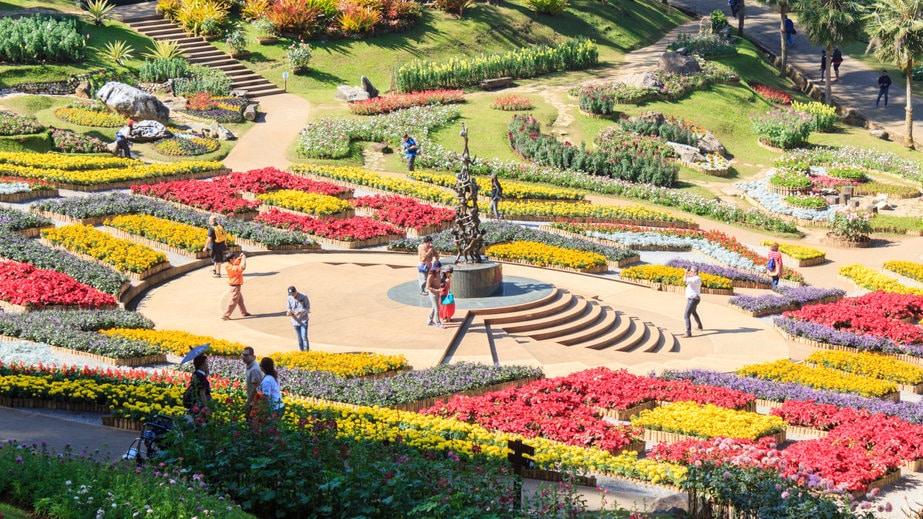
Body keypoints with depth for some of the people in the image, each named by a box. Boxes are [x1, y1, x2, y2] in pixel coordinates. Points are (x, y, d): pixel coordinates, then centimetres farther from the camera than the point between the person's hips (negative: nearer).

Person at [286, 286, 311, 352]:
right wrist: (289, 312, -13)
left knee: (304, 336, -11)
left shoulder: (304, 297, -11)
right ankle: (301, 351, 22)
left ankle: (307, 350, -1)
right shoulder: (290, 298, -1)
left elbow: (308, 307, -6)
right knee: (299, 337, 11)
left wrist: (300, 312, -21)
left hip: (303, 320, -3)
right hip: (295, 320, 4)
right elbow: (289, 307, 11)